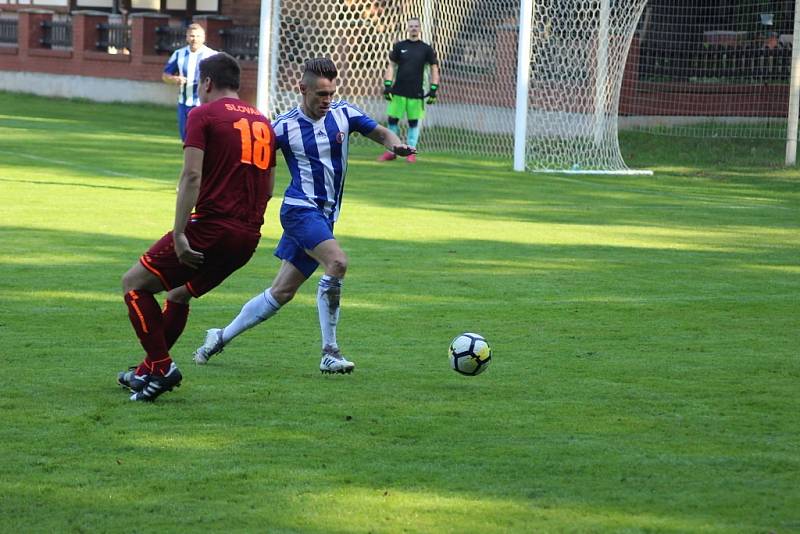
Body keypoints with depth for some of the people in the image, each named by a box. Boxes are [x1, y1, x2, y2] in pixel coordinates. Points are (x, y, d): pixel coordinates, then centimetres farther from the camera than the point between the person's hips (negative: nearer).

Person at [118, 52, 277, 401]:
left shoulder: (203, 115, -3)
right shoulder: (263, 122, 17)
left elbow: (191, 177, -14)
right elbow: (268, 187, 20)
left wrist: (179, 234, -17)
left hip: (211, 227, -7)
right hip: (249, 236, 7)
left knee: (134, 284, 6)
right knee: (179, 294, 27)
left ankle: (160, 368, -5)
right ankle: (148, 372, 31)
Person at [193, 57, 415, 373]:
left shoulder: (344, 114, 5)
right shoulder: (285, 126, -6)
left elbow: (380, 133, 12)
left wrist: (395, 145, -9)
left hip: (325, 215, 6)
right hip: (300, 209, -6)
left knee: (281, 293, 9)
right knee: (337, 262, -28)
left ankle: (221, 338, 24)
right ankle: (329, 353, -23)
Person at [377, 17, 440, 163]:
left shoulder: (426, 49, 2)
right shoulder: (399, 46, 5)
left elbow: (434, 68, 6)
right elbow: (391, 66, 8)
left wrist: (433, 89, -1)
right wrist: (387, 85, -2)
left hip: (416, 92, -1)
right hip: (398, 90, 1)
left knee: (414, 122, 2)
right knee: (393, 119, 2)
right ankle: (391, 151, 12)